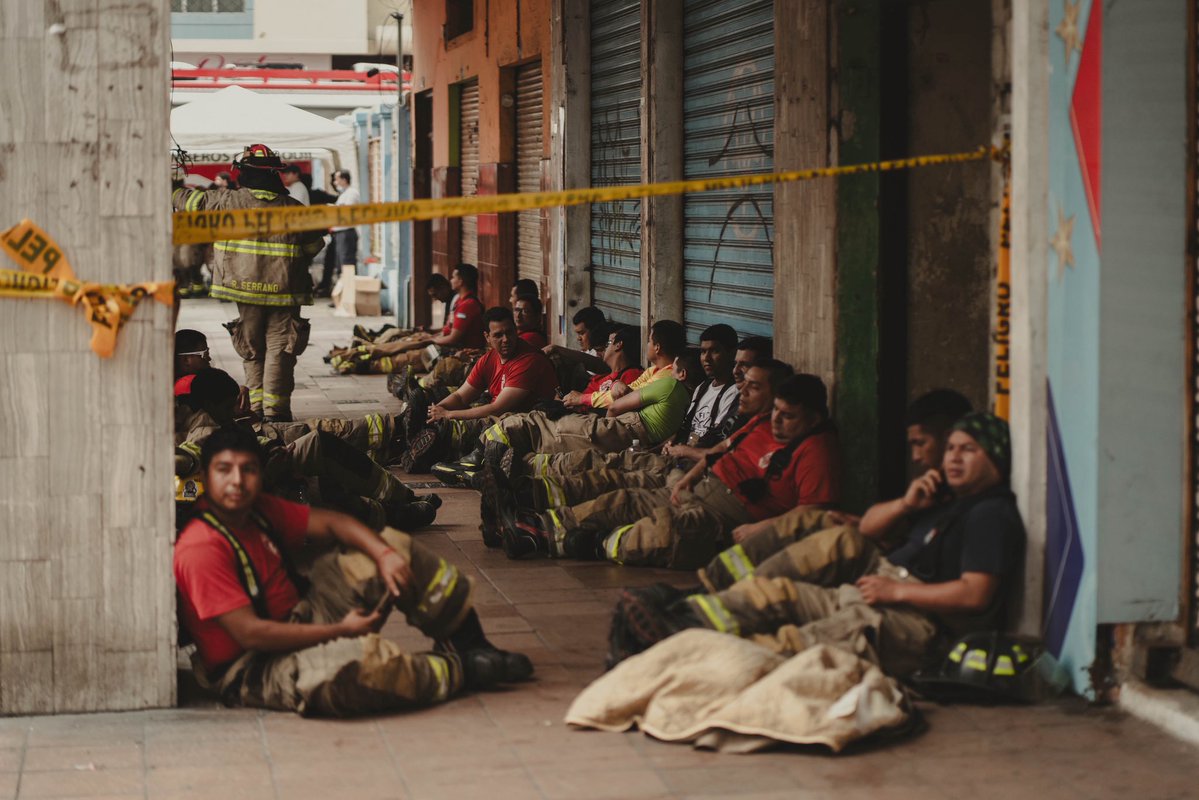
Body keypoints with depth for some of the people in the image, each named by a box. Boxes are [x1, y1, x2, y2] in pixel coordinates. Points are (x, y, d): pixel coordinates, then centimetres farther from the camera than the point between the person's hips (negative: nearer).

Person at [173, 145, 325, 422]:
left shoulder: (229, 201, -4)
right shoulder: (294, 208, -1)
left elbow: (193, 201, 10)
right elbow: (314, 245, 10)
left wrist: (172, 191, 30)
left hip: (246, 290, 0)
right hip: (285, 294, 0)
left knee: (252, 350, 14)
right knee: (279, 350, 2)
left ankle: (257, 407, 14)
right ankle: (275, 410, -3)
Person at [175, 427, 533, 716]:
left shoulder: (258, 511, 5)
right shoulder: (201, 549, -23)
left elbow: (332, 523, 8)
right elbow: (250, 633, -26)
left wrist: (384, 555, -12)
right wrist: (338, 631, -20)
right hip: (254, 671, -10)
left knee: (395, 545, 6)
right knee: (364, 659, -40)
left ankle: (470, 646, 9)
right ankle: (456, 671, -10)